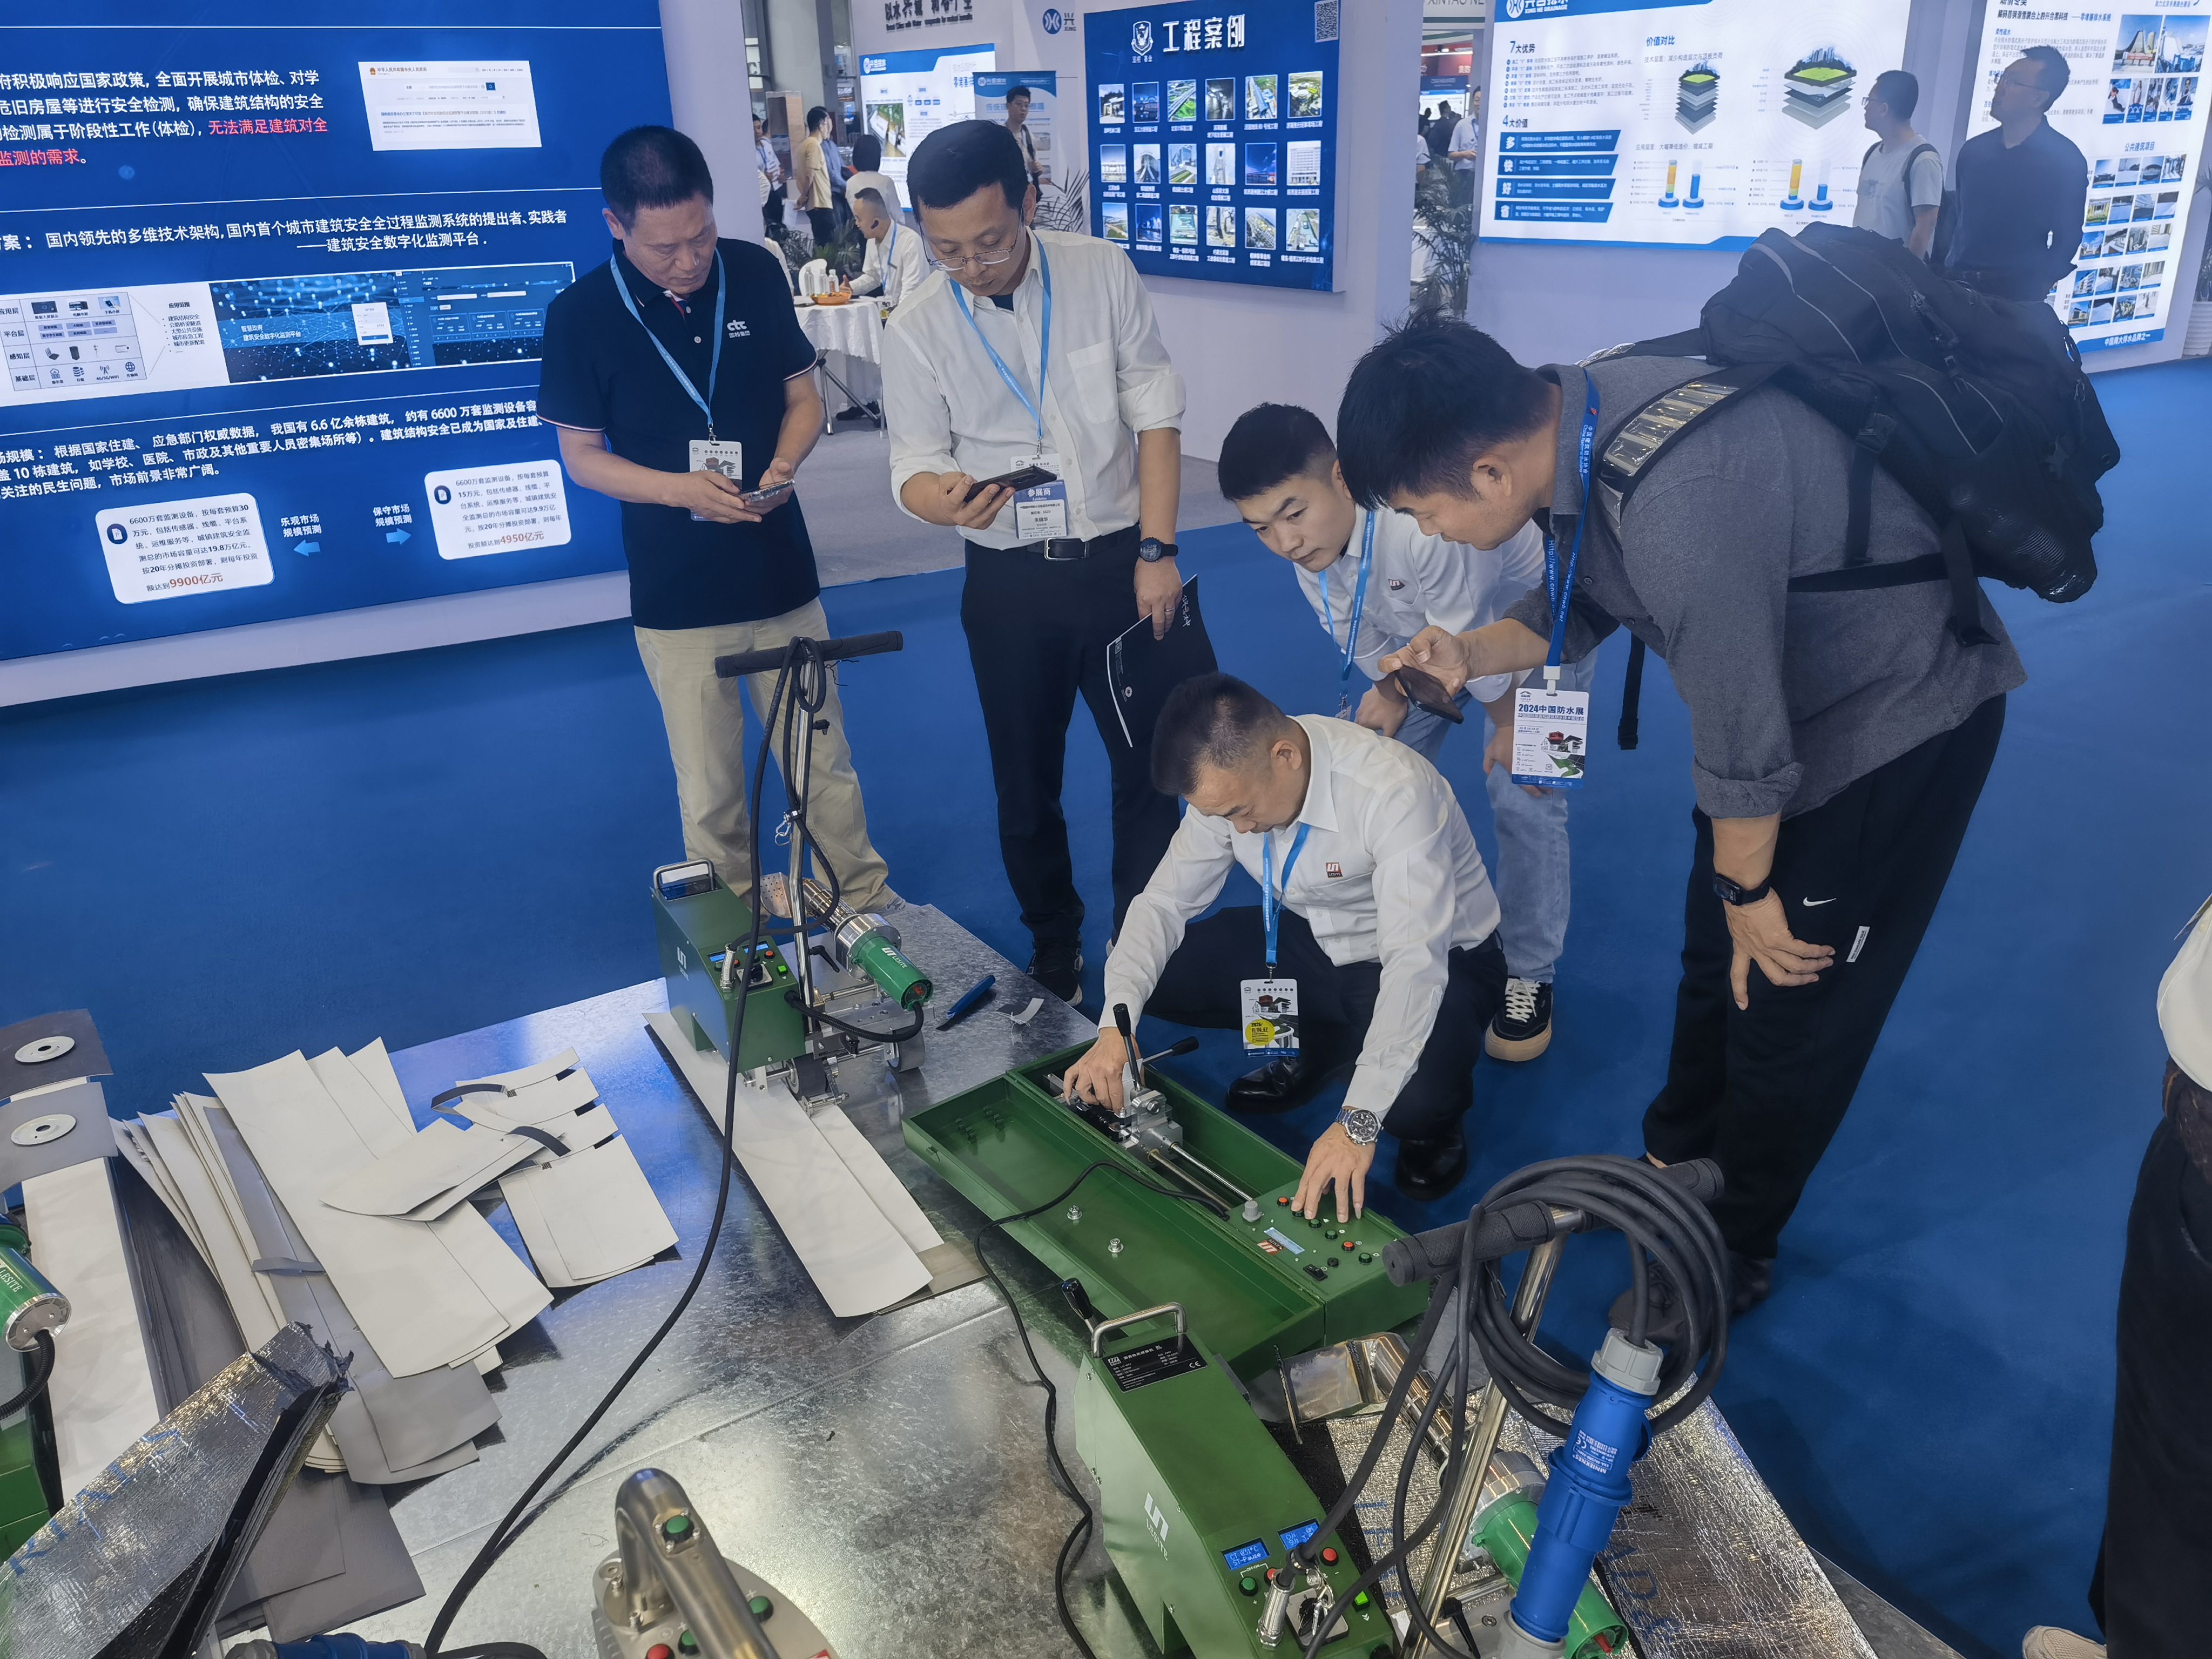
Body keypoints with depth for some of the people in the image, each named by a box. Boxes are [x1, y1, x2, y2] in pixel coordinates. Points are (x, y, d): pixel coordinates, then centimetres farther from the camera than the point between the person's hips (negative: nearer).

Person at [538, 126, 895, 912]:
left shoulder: (756, 273, -3)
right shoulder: (580, 314, -9)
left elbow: (803, 397, 7)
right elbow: (581, 456, -2)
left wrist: (781, 465, -15)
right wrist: (679, 488, -19)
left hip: (782, 576, 2)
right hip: (676, 599, -1)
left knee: (825, 762, 11)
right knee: (709, 790, 10)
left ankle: (867, 901, 30)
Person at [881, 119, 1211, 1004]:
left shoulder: (1104, 274, -6)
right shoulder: (916, 328, -6)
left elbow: (1156, 416, -3)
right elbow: (915, 467, -3)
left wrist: (1155, 552, -9)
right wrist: (945, 497, -28)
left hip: (1120, 559, 0)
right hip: (1010, 582, 1)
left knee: (1151, 767, 6)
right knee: (1027, 786, 13)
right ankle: (1055, 954, 35)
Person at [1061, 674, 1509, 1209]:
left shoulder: (1393, 790, -35)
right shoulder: (1230, 776, -16)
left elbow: (1415, 961, -40)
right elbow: (1165, 900, -9)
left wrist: (1360, 1119, -46)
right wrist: (1115, 1026, -24)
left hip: (1440, 959, -6)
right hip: (1317, 940, 6)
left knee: (1413, 1100, -36)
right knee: (1155, 974, -10)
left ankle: (1438, 1115, 4)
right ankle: (1315, 1047, 14)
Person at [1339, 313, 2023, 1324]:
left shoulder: (1682, 508, -40)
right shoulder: (1571, 418, -12)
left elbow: (1743, 748, -28)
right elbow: (1581, 607, 6)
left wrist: (1749, 890, -13)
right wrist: (1466, 656, -10)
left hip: (1897, 722, -8)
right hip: (1784, 690, 8)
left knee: (1788, 1002, 4)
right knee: (1715, 956, 19)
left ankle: (1732, 1249, 26)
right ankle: (1677, 1162, 41)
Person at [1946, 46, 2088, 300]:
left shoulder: (2065, 159, -4)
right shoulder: (1974, 149, 10)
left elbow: (2067, 238, -4)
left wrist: (2038, 286, -11)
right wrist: (1944, 274, 4)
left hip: (2016, 290, -4)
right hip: (1958, 283, 4)